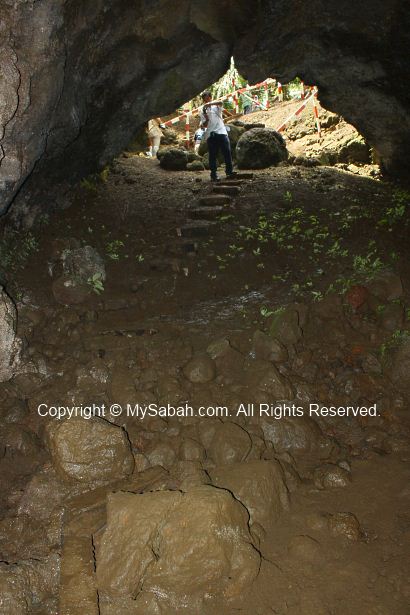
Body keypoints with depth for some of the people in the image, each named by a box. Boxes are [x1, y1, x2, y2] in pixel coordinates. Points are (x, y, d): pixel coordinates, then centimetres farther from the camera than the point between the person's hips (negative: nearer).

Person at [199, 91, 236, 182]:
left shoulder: (216, 107, 13)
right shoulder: (202, 111, 14)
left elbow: (220, 103, -13)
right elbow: (204, 125, 5)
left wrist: (209, 104, -26)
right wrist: (206, 119, -16)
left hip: (221, 132, 0)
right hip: (210, 135, 0)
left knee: (227, 152, -6)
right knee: (212, 155, -2)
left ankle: (229, 172, -1)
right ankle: (214, 175, 0)